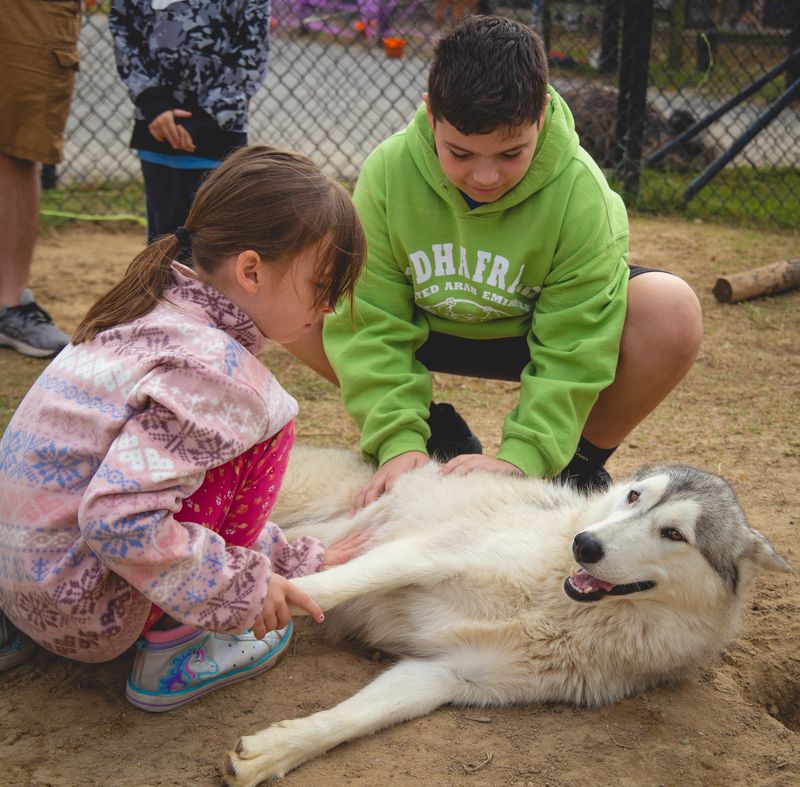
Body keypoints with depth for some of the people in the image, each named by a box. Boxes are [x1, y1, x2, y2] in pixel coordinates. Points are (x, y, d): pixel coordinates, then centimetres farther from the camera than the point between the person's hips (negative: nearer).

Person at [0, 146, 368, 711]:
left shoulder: (160, 315, 5)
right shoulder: (215, 370, -23)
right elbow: (120, 518, -30)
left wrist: (301, 560, 15)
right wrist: (241, 589, -18)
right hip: (82, 612, -8)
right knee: (268, 422, -9)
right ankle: (172, 652, -1)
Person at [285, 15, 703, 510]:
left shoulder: (579, 190, -28)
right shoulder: (389, 171, -24)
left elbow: (572, 346, -26)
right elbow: (374, 324, -21)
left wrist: (523, 457, -37)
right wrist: (399, 440, -32)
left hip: (541, 333, -2)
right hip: (429, 328, 2)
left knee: (673, 315, -32)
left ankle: (583, 462, -3)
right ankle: (443, 436, -1)